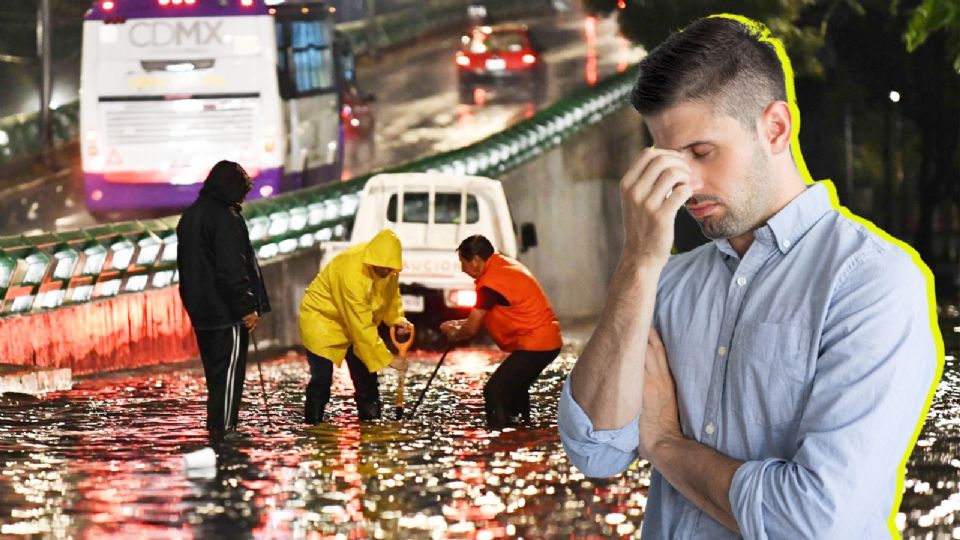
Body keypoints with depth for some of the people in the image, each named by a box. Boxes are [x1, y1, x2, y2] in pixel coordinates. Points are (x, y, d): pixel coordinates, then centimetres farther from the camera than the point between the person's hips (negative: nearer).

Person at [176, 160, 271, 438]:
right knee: (229, 373, -6)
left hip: (201, 311, 9)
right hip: (227, 312, -9)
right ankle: (223, 429, -9)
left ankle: (216, 427, 17)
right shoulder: (225, 218, -14)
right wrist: (247, 307, -16)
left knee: (215, 373, 14)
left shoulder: (190, 216, 16)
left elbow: (186, 265, 22)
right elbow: (232, 269, -19)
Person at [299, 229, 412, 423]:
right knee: (322, 379, -12)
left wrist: (397, 318, -13)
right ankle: (313, 424, -1)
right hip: (321, 318, -7)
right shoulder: (351, 271, -39)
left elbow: (391, 292, 6)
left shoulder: (388, 266, -17)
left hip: (354, 322, 7)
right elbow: (362, 327, -36)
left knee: (366, 375, 5)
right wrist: (387, 358, -32)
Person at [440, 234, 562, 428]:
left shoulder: (490, 283, -18)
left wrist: (454, 334, 10)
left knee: (495, 391, -12)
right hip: (549, 340, 10)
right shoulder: (505, 265, 13)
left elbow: (471, 329, -10)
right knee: (514, 388, 24)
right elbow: (484, 316, 25)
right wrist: (458, 324, 18)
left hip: (534, 345, -10)